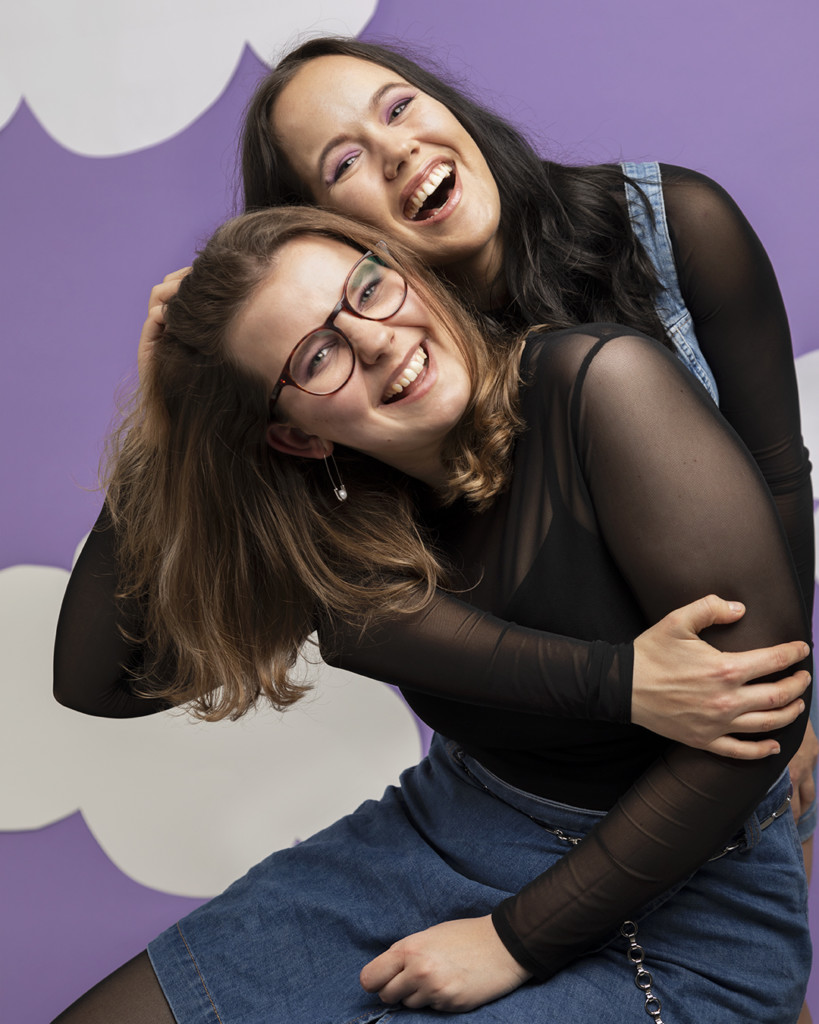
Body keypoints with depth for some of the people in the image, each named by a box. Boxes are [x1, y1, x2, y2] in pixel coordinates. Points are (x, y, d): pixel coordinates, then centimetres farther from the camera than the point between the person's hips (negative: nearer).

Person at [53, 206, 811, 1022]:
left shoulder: (599, 384, -23)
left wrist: (521, 940, -16)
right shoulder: (331, 527, -7)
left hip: (671, 897, -4)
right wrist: (157, 426, -10)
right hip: (444, 832, 5)